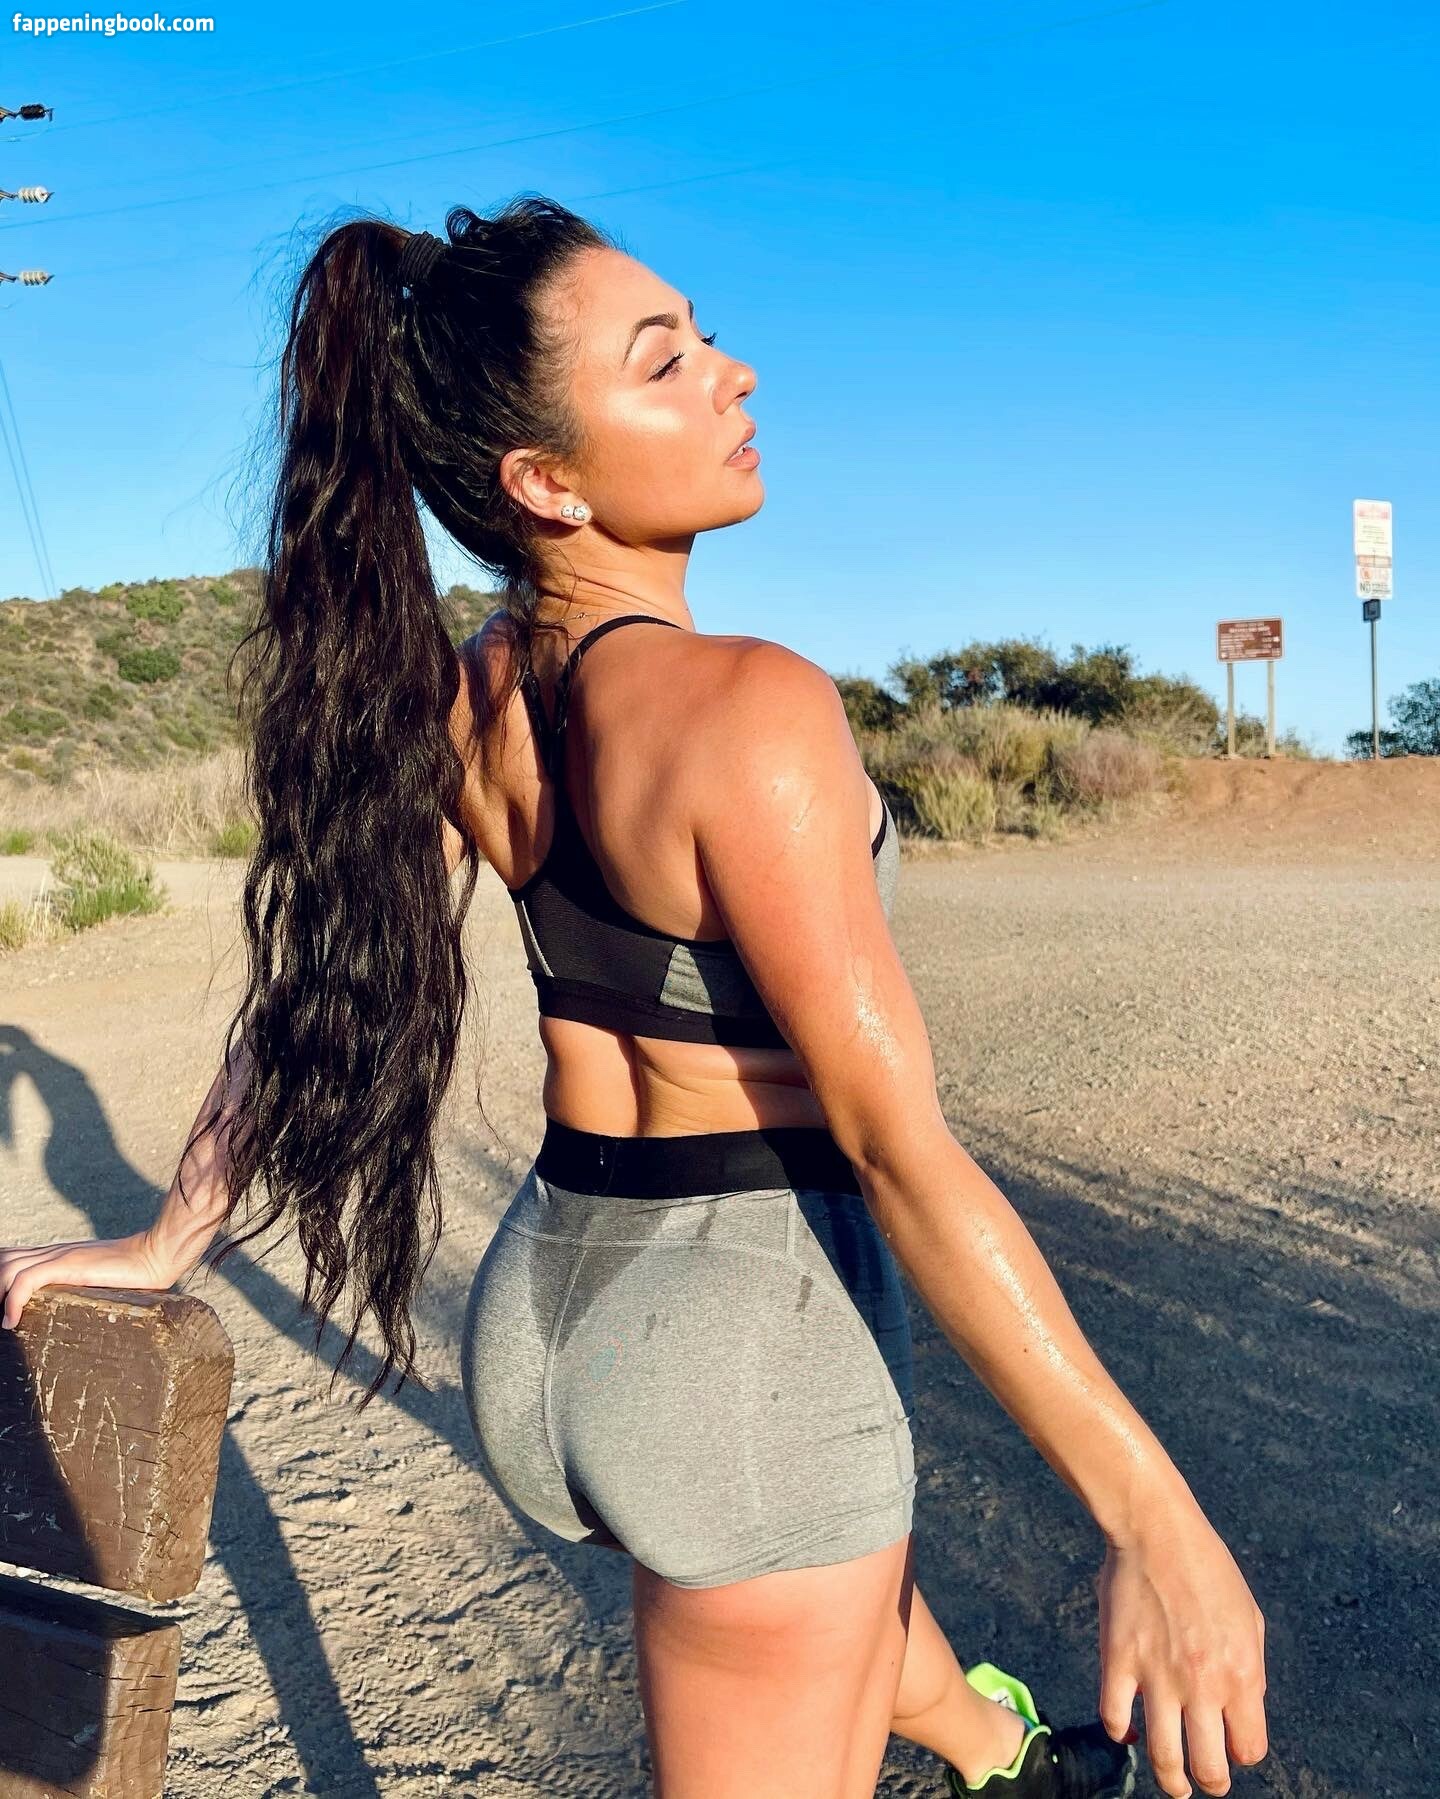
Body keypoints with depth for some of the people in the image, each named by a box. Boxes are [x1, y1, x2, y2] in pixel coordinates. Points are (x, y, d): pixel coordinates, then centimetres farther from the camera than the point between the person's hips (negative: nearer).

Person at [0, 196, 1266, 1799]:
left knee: (851, 1553, 36)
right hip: (747, 1328, -8)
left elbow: (323, 966, 2)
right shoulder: (746, 709, -25)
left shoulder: (459, 699, -3)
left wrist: (168, 1242, 14)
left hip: (550, 1294, 8)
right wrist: (1154, 1518, -20)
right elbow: (898, 1145, -27)